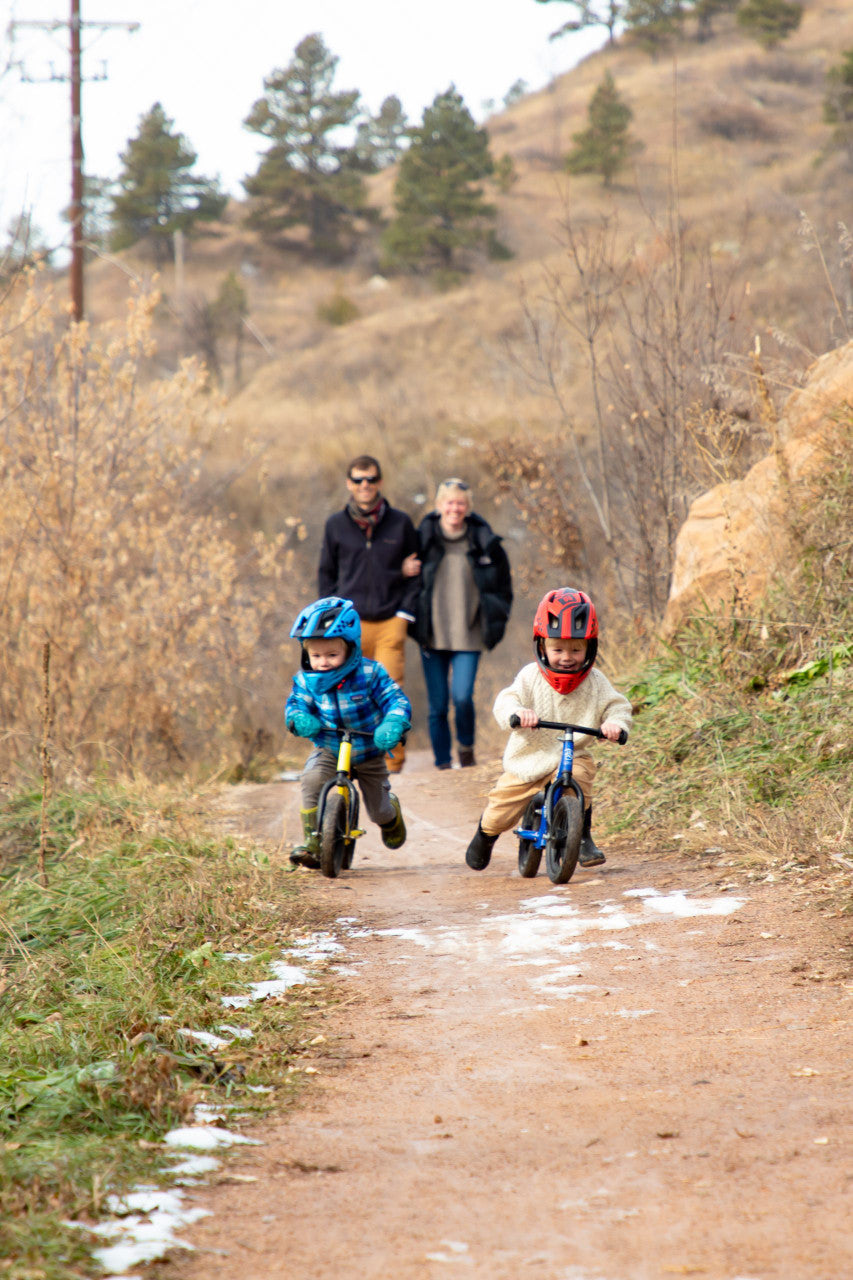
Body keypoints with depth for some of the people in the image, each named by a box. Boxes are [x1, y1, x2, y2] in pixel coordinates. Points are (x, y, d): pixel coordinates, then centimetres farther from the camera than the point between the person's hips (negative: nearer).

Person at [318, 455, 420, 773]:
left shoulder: (400, 523, 7)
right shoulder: (336, 525, 8)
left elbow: (416, 571, 13)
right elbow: (326, 574, 17)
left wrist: (405, 612, 3)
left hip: (390, 622, -1)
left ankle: (393, 763, 2)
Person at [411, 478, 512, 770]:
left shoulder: (484, 542, 0)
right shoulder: (424, 539, 0)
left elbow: (503, 585, 12)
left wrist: (495, 622, 5)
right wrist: (413, 621, 3)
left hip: (469, 636, -1)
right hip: (432, 636, 1)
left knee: (462, 696, -15)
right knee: (438, 705, 3)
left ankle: (466, 745, 14)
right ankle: (442, 765, 17)